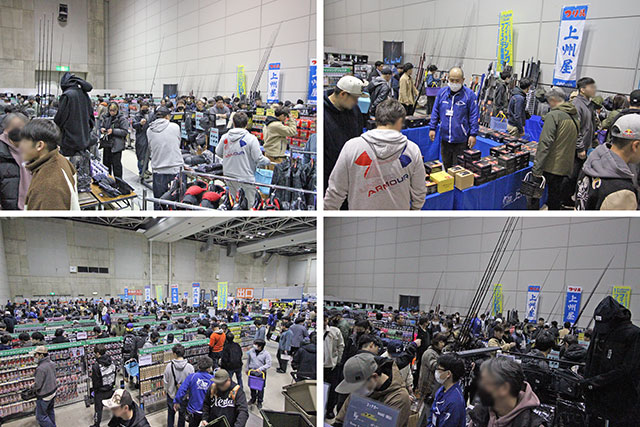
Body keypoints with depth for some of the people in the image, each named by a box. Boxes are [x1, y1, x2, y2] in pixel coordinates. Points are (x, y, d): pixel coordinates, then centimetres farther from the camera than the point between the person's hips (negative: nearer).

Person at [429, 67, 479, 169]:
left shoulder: (469, 94, -7)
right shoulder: (442, 92, 4)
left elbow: (473, 116, -5)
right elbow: (435, 112, 11)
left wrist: (473, 134, -9)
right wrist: (432, 128, 6)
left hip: (461, 141, -4)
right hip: (445, 138, 4)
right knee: (446, 165, 15)